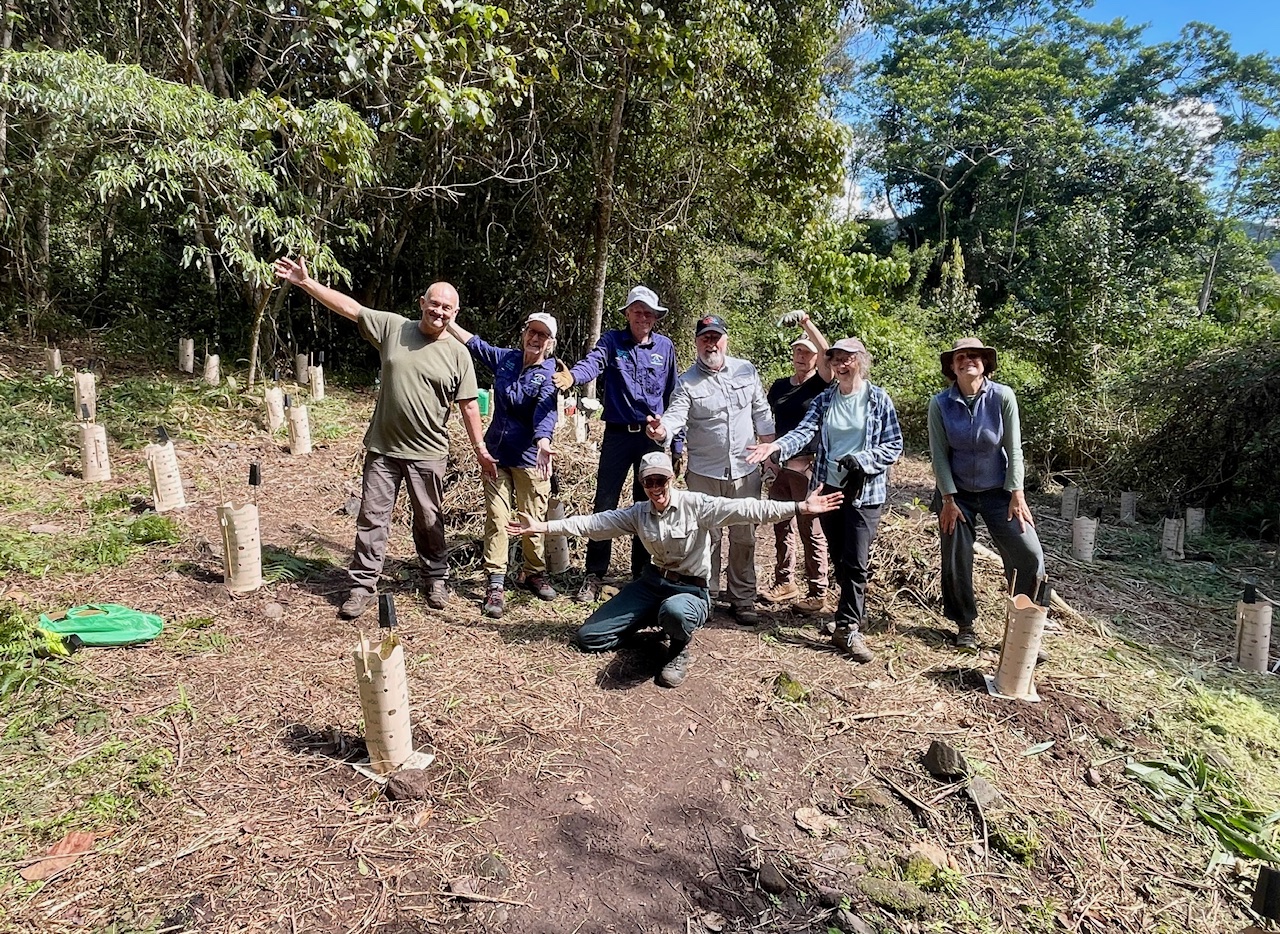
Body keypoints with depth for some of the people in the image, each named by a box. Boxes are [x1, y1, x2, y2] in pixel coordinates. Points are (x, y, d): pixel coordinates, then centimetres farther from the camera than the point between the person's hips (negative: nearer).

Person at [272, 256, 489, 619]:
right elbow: (348, 306, 1)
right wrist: (306, 282, -5)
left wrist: (481, 450, -2)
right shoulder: (393, 327, 1)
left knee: (429, 520, 11)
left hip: (427, 453, -1)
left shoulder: (458, 353, -3)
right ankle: (363, 586, 16)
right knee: (372, 516, 6)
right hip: (383, 448, 1)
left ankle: (436, 579, 30)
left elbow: (469, 405, -1)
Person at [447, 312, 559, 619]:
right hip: (496, 453, 4)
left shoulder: (550, 374, -9)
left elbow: (546, 409, -28)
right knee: (496, 518, 1)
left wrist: (543, 441, -45)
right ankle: (495, 584, 6)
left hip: (529, 458, -3)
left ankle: (535, 573, 27)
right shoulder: (505, 358, 5)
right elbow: (474, 343, 19)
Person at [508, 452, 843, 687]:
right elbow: (593, 523, 0)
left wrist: (798, 508, -37)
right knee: (588, 637, -1)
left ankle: (679, 652, -7)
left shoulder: (696, 505, -15)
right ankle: (650, 623, 17)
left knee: (674, 610, -45)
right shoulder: (638, 513, 1)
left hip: (690, 590, -5)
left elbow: (745, 509, -26)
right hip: (652, 583, 5)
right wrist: (542, 526, -4)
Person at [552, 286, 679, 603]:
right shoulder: (611, 341, 0)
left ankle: (642, 572, 24)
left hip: (653, 435, 2)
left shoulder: (665, 347, 6)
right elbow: (593, 362, -22)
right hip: (618, 434, -2)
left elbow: (672, 395, 8)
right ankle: (594, 576, 8)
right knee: (604, 505, -2)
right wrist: (572, 376, -45)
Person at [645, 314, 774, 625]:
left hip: (745, 471, 2)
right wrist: (662, 429, -43)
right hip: (704, 474, -2)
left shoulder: (746, 371, 5)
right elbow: (676, 415, -20)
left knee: (744, 538, 9)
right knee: (706, 538, 7)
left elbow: (761, 413, 11)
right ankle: (705, 596, 23)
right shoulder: (686, 382, -5)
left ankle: (742, 599, 22)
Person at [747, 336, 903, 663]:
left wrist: (860, 460, -19)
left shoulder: (879, 400, -2)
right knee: (839, 559, 11)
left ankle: (847, 629, -1)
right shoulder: (824, 400, 6)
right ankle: (854, 613, 28)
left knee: (855, 562, -7)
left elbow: (894, 447, -3)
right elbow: (804, 432, -10)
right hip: (829, 488, 4)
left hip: (865, 492, -4)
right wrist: (777, 445, -31)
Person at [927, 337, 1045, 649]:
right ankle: (965, 626, 25)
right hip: (956, 492, 0)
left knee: (1028, 554, -7)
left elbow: (1013, 449, -8)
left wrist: (1017, 496, -9)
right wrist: (948, 500, -10)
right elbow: (939, 455, -8)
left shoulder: (1003, 396, -11)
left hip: (997, 491, 0)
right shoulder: (940, 404, -10)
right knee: (956, 562, 5)